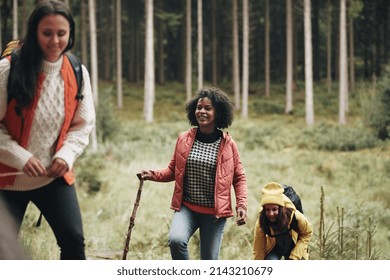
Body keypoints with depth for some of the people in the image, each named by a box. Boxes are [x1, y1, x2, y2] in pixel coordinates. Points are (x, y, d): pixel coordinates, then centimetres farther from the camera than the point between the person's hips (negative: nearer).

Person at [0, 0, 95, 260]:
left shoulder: (77, 73, -3)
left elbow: (84, 124, 5)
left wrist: (66, 155, -12)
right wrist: (21, 158, -21)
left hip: (55, 177, 2)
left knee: (73, 240, -8)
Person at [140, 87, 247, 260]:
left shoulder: (228, 144, -2)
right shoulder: (184, 139, 2)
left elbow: (239, 178, 5)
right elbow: (173, 170, 13)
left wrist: (241, 205, -8)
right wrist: (154, 175, -5)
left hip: (214, 213, -1)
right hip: (186, 208, 1)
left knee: (209, 262, 4)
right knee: (176, 240, -28)